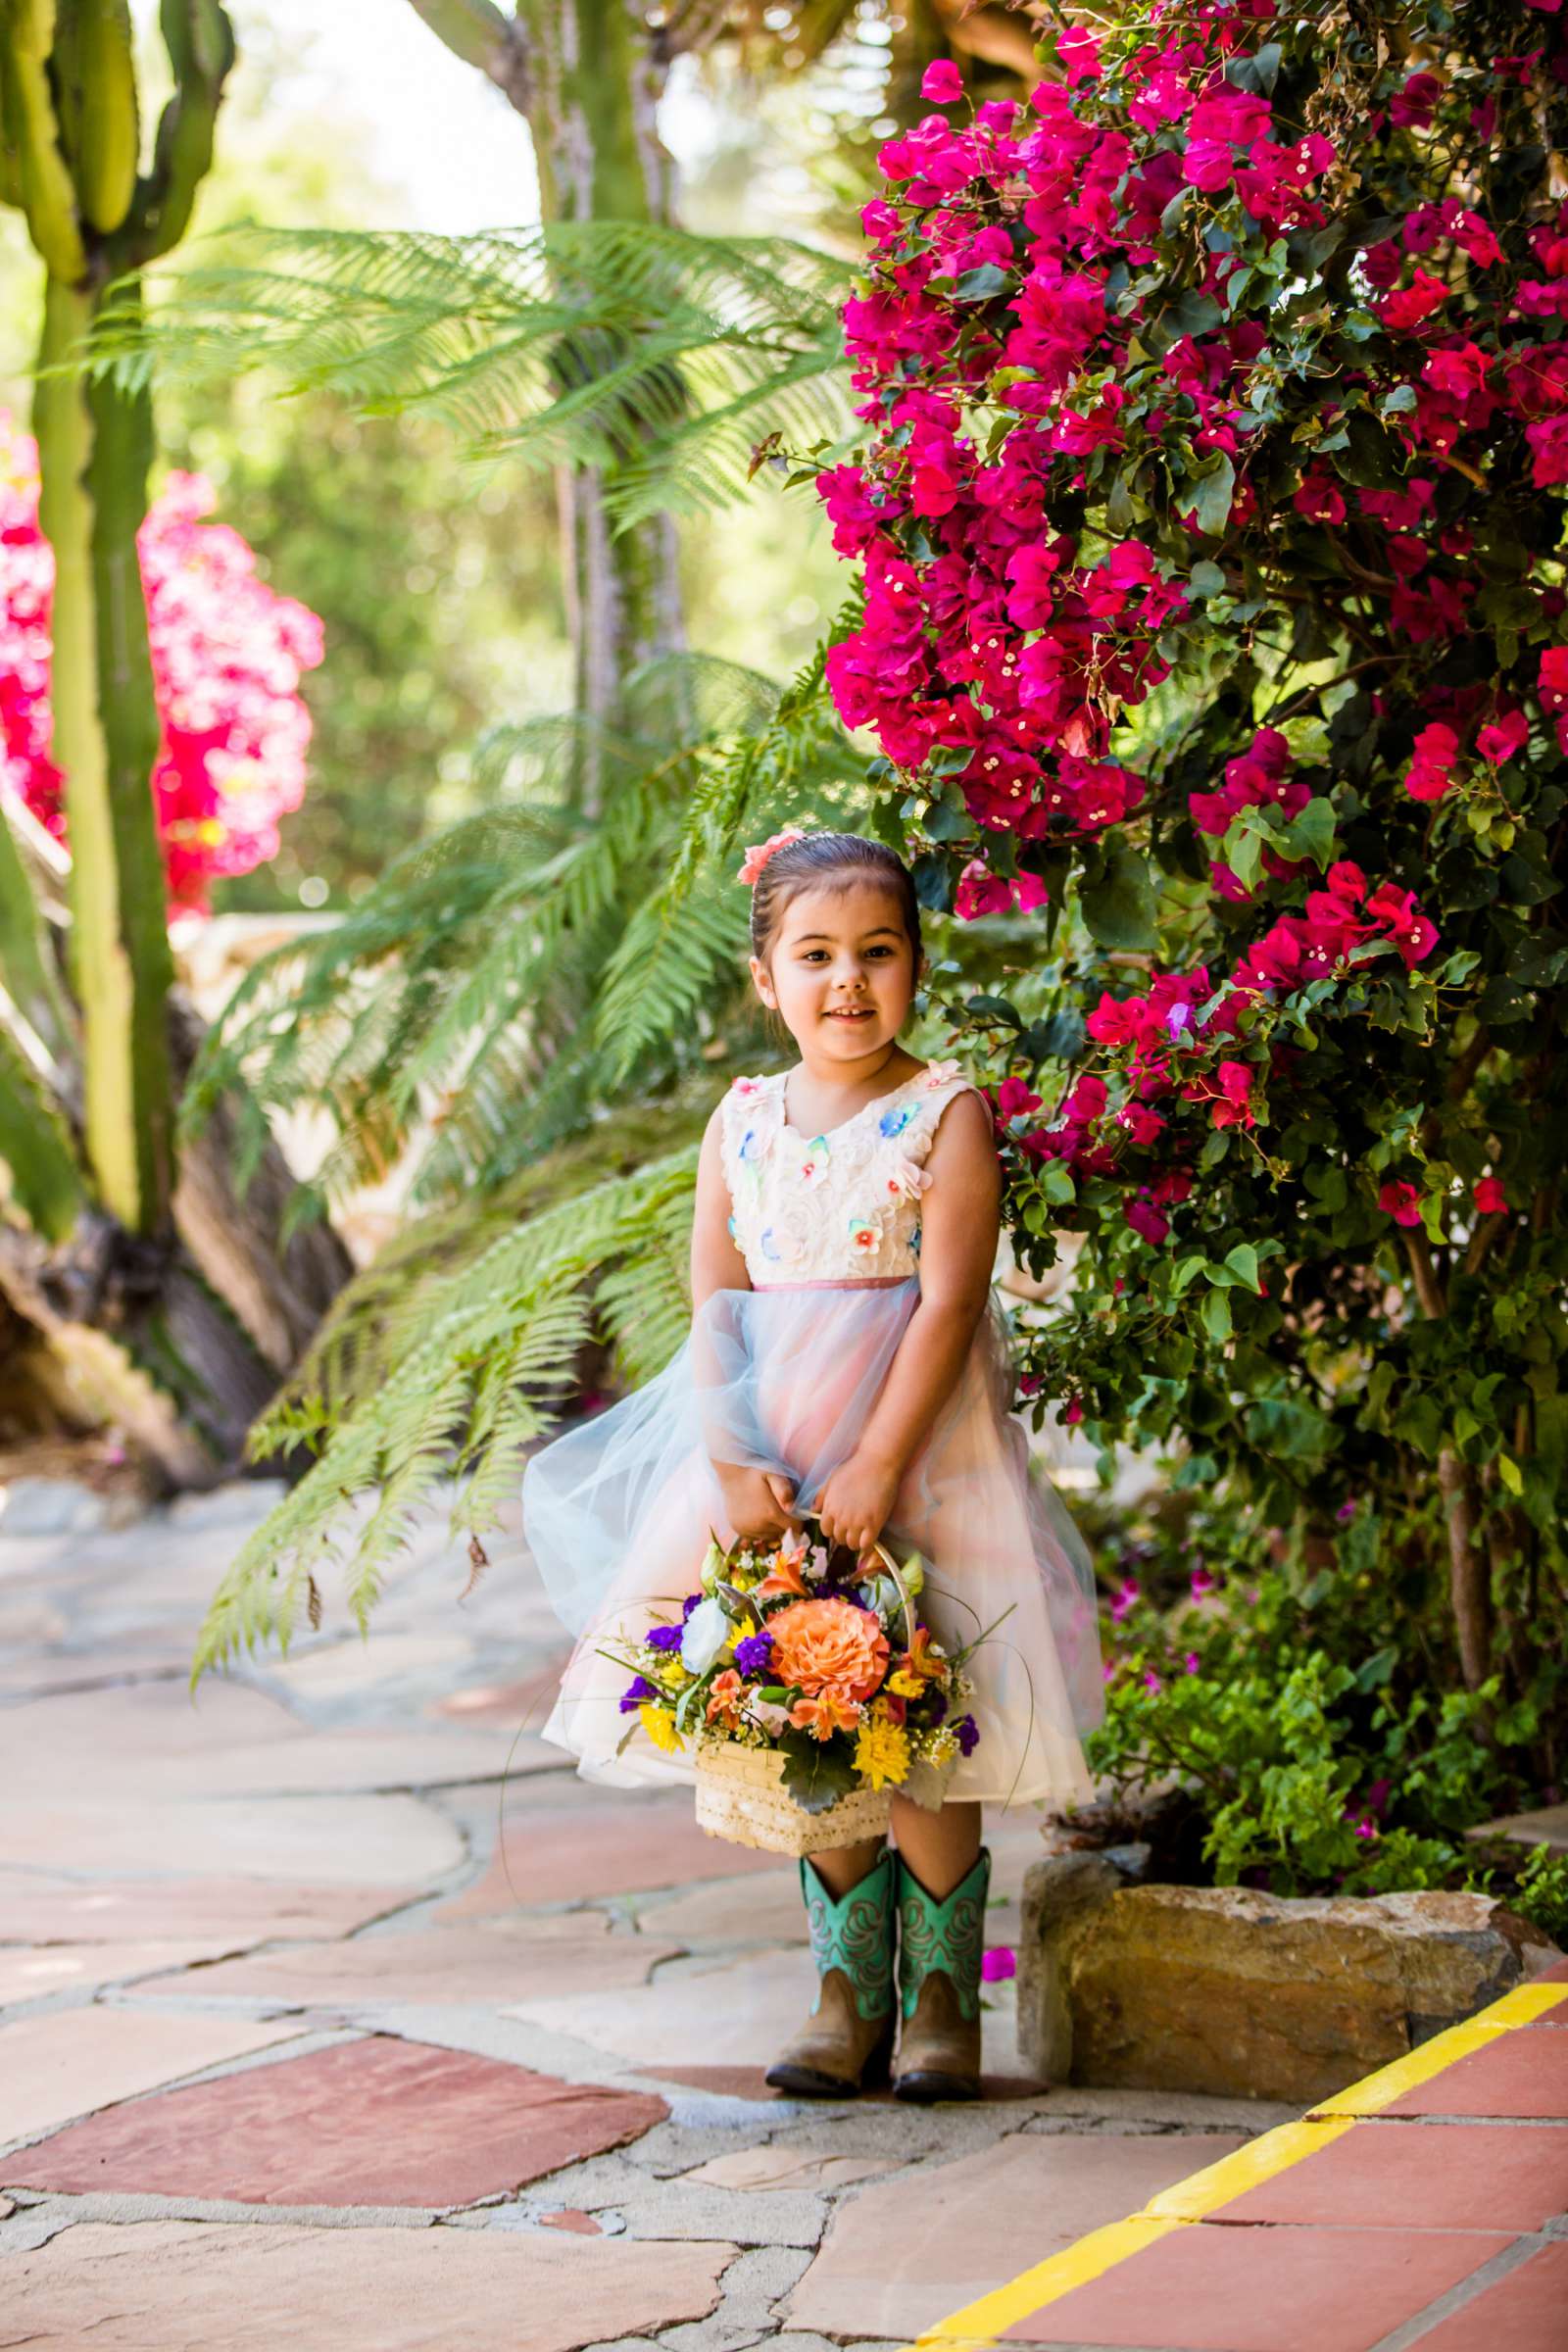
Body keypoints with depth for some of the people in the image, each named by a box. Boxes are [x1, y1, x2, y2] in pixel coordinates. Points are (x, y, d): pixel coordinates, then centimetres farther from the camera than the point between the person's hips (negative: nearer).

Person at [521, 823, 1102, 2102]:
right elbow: (715, 1308, 3)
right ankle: (849, 1991, 16)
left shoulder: (947, 1113, -5)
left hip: (915, 1444, -4)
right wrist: (735, 1464, -11)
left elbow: (948, 1304, -13)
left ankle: (941, 1996, 9)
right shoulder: (743, 1122, 7)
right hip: (768, 1453, 4)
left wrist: (875, 1470, -20)